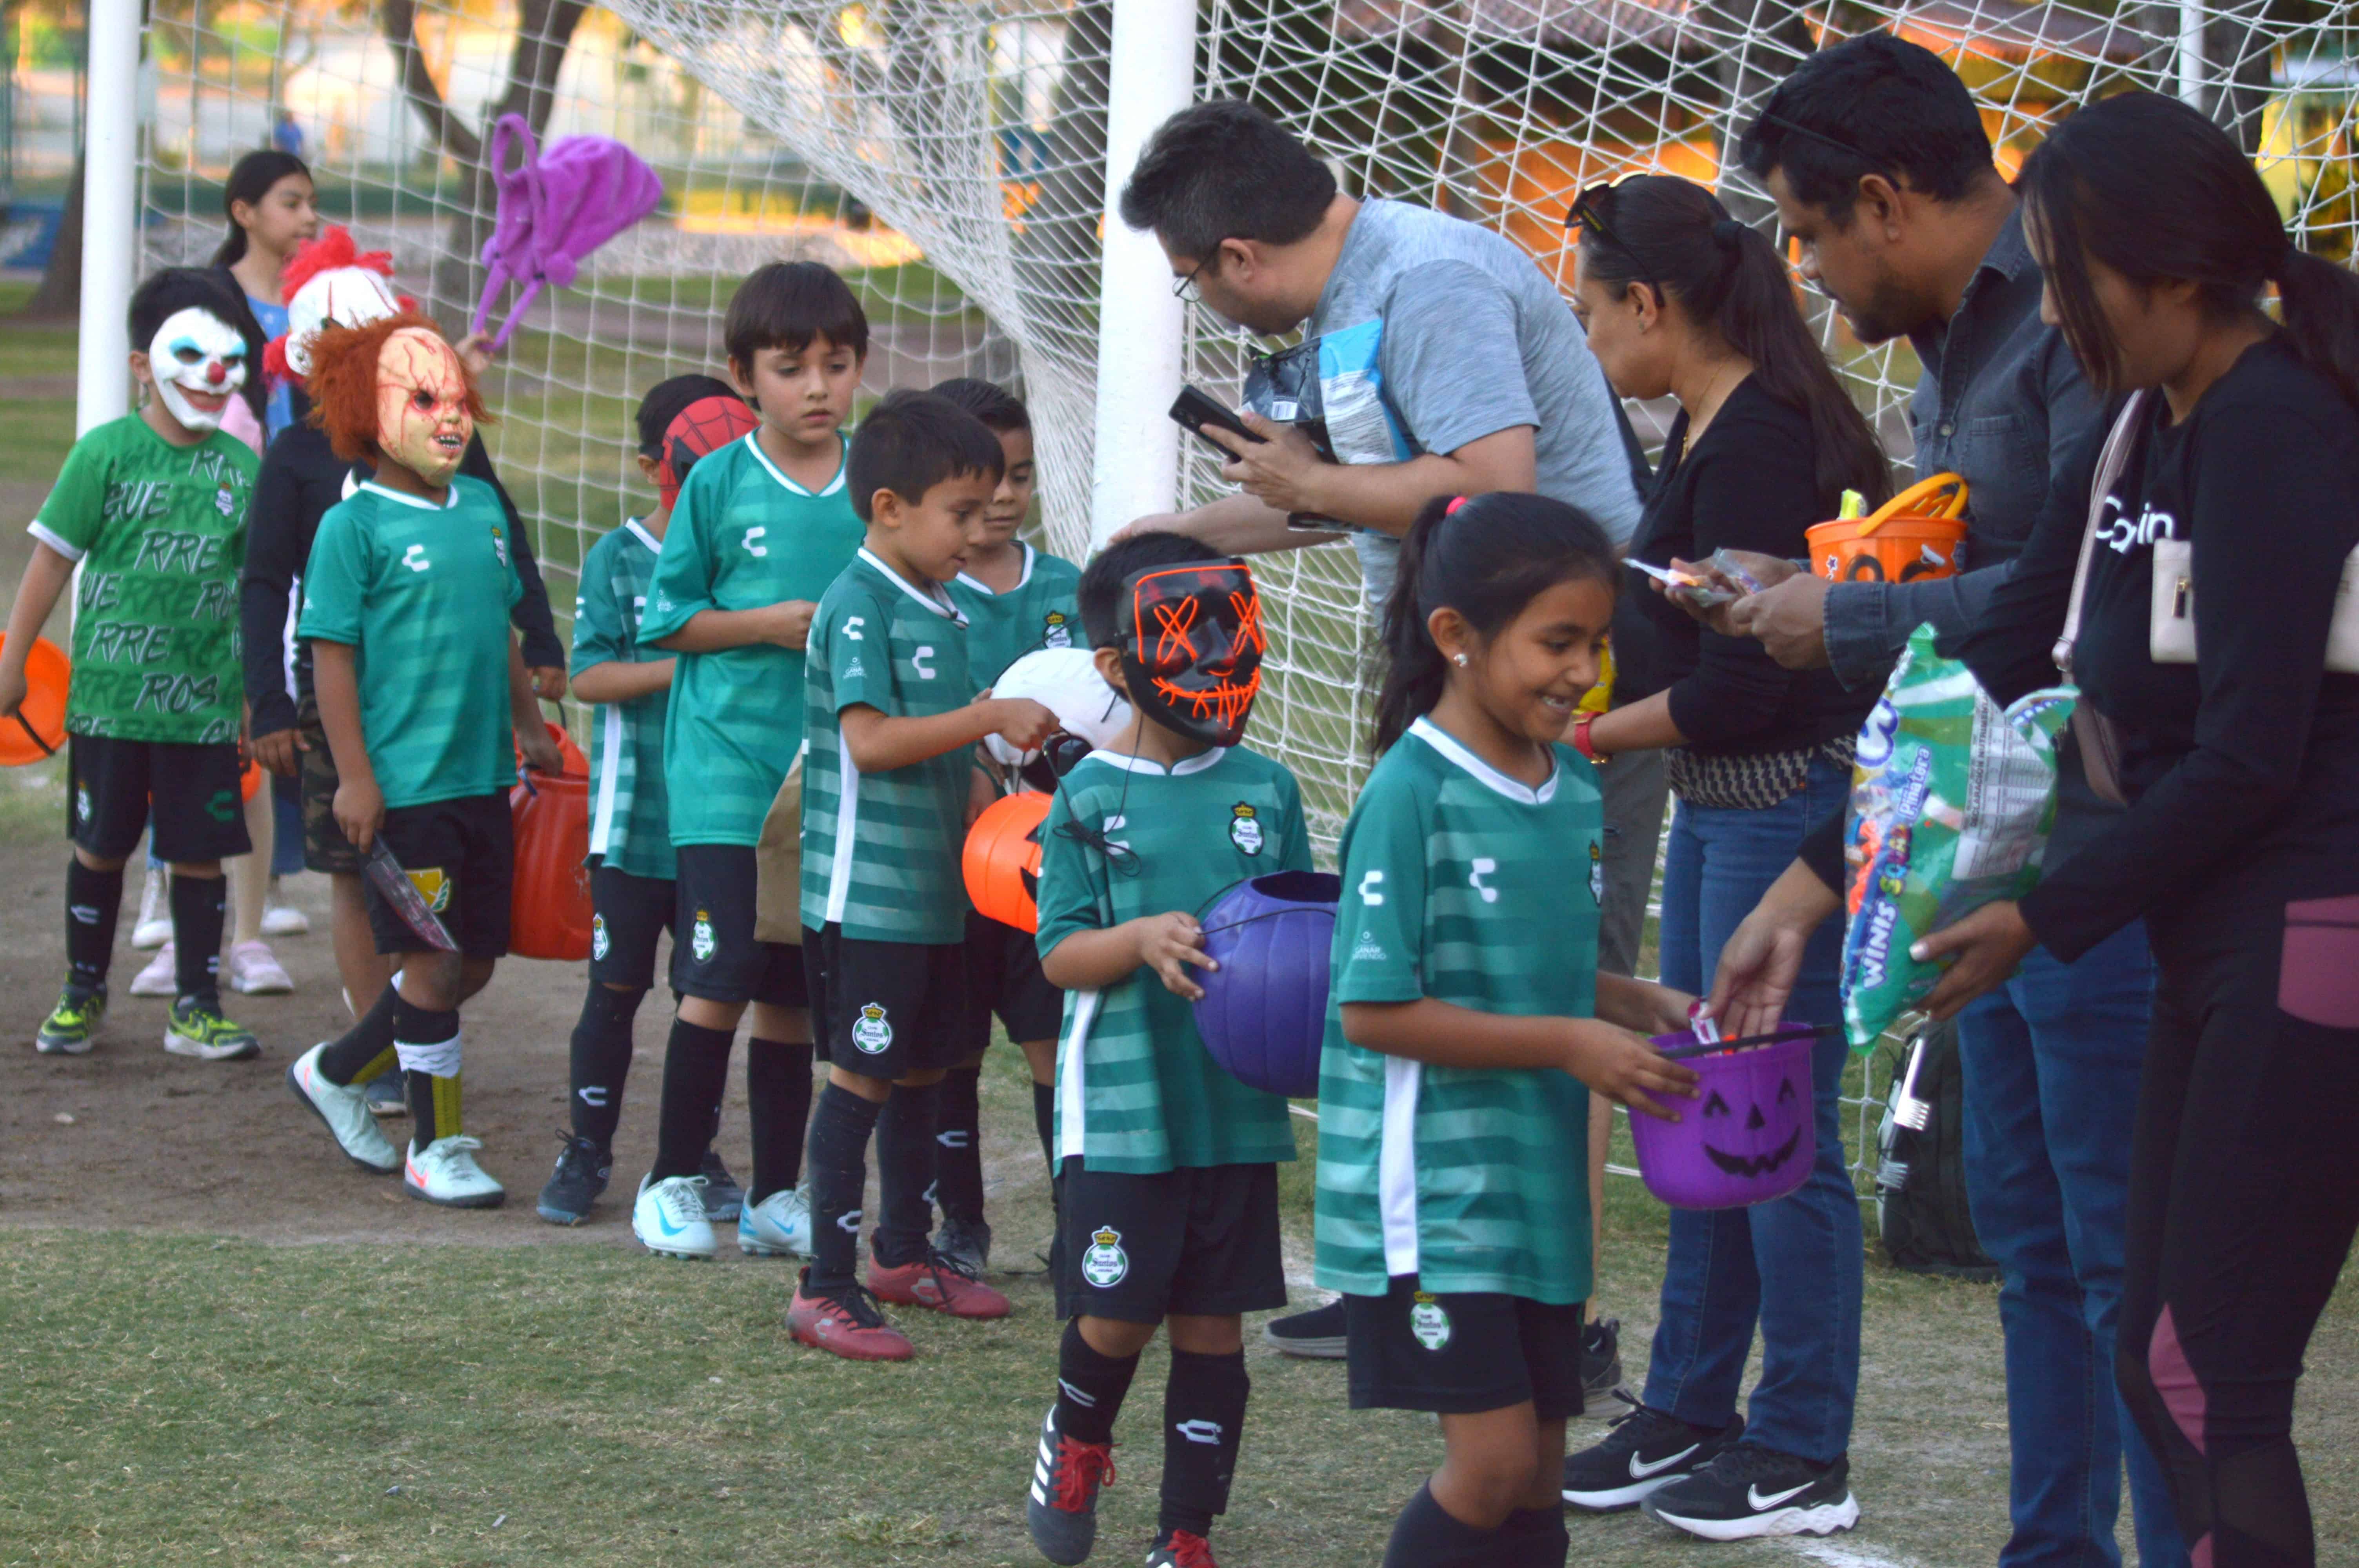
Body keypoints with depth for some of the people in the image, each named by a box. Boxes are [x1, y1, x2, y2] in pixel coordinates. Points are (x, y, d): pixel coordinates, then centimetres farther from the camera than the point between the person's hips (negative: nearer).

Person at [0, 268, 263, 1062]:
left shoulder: (240, 467, 4)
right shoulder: (107, 453, -5)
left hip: (206, 700, 2)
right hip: (112, 694, -2)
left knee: (201, 853, 4)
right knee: (100, 847, 9)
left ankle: (197, 1008, 14)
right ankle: (83, 993, 25)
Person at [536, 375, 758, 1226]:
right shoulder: (618, 559, -2)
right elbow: (588, 676, -9)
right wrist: (680, 670, -20)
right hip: (636, 816, -3)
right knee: (617, 985, 2)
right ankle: (586, 1151, 13)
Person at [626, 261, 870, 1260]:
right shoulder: (719, 483, -4)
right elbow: (663, 617, -1)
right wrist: (770, 624, -11)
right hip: (727, 773, -3)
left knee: (794, 991, 9)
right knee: (721, 981, -7)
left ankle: (775, 1196, 18)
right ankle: (674, 1180, 8)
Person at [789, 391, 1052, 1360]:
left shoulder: (938, 613, 14)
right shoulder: (859, 606, -14)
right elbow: (871, 741, -24)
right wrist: (991, 717, -22)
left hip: (935, 891, 9)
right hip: (867, 896, -9)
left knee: (923, 1070, 17)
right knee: (861, 1078, -6)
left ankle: (904, 1253, 31)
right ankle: (826, 1289, -2)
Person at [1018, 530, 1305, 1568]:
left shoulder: (1267, 792, 6)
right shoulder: (1090, 799, -2)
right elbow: (1061, 954, -4)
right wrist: (1140, 941, -21)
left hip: (1237, 1105, 3)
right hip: (1123, 1105, -3)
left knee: (1212, 1324, 6)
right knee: (1117, 1314, -2)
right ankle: (1076, 1437, 30)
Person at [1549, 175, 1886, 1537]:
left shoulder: (1758, 441, -19)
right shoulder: (1706, 427, 11)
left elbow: (1749, 682, -21)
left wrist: (1596, 736, -11)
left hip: (1788, 801, -10)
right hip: (1720, 807, 10)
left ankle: (1807, 1459, 5)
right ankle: (1688, 1420, 26)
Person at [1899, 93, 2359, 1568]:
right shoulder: (2151, 427, 13)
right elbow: (2002, 655, 15)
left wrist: (2047, 919, -10)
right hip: (2218, 947, 10)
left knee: (2210, 1377, -9)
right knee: (2163, 1365, 12)